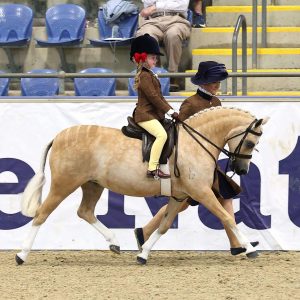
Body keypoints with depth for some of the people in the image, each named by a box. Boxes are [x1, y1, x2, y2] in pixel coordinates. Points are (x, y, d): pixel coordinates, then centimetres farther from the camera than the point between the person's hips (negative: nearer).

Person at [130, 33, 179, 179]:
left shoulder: (149, 75, 20)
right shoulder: (144, 76, -13)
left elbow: (159, 97, 21)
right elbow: (153, 97, -20)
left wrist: (171, 110, 12)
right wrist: (170, 111, -18)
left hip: (153, 114, 11)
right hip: (145, 116, -11)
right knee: (162, 134, -27)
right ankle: (152, 168, -31)